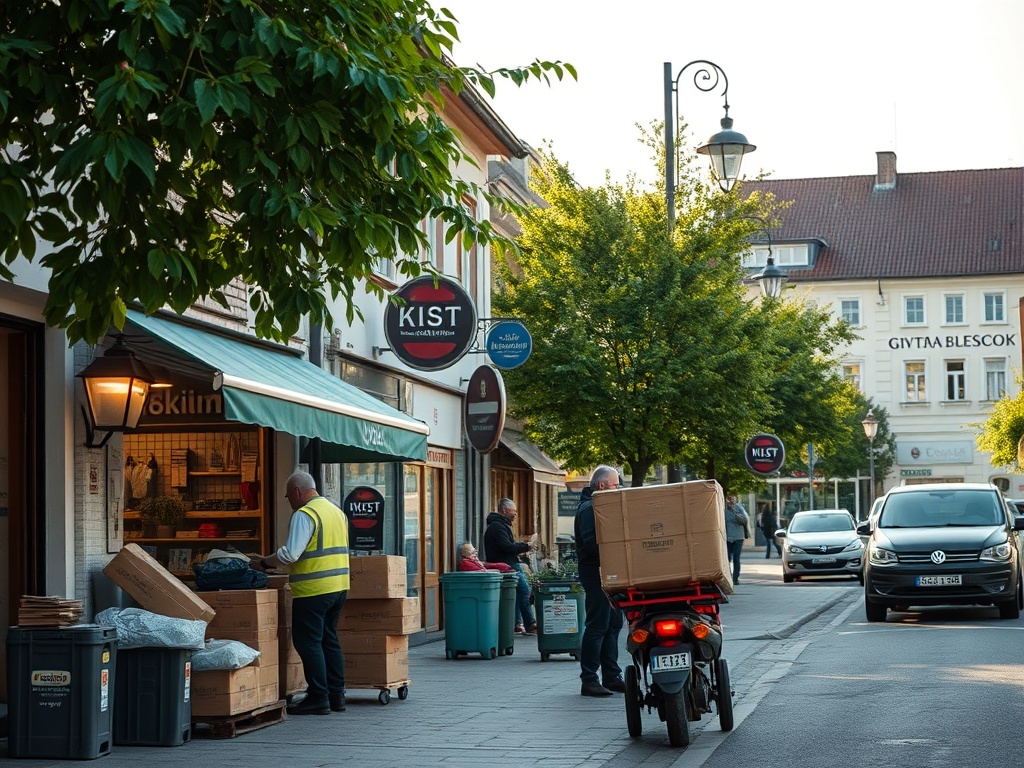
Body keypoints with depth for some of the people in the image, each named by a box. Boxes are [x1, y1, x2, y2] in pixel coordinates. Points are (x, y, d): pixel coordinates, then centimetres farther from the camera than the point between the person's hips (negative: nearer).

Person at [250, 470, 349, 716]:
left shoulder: (304, 515, -13)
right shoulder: (337, 511, 15)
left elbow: (290, 554, -22)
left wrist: (264, 563, -7)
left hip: (313, 590, -9)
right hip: (339, 585, 9)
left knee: (308, 642, -2)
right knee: (329, 640, 16)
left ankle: (318, 698, -2)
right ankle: (336, 695, 17)